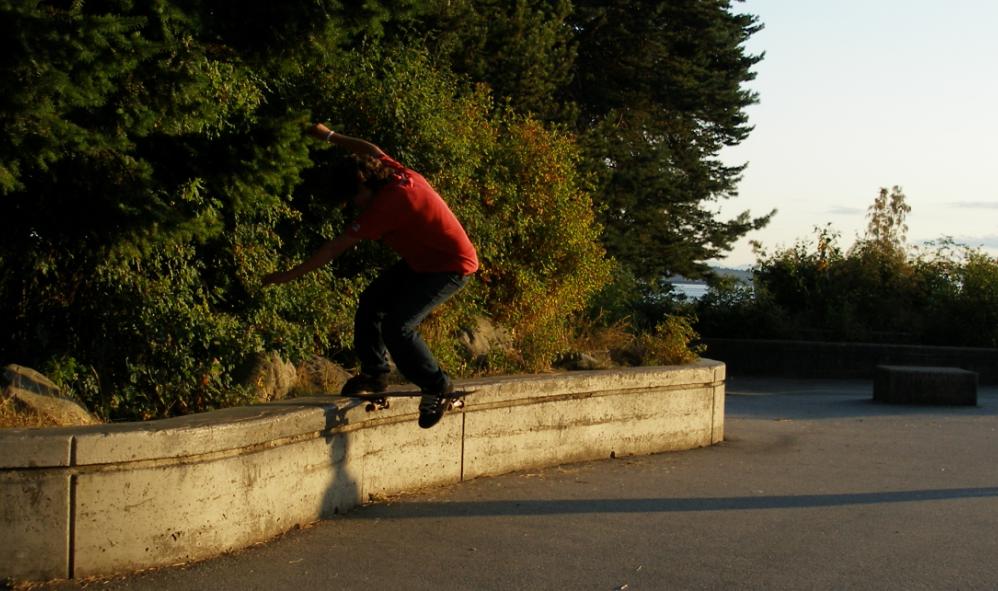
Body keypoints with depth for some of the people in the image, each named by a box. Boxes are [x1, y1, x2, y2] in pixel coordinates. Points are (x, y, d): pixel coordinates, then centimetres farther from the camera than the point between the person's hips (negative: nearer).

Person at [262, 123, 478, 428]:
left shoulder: (387, 203, -28)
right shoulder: (397, 173, -5)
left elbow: (336, 247, -23)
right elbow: (371, 150, 21)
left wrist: (291, 274, -16)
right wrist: (329, 136, 31)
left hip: (451, 268, -10)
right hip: (421, 260, 10)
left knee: (397, 326, -20)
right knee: (371, 301, 5)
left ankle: (437, 386, -3)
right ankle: (374, 373, 15)